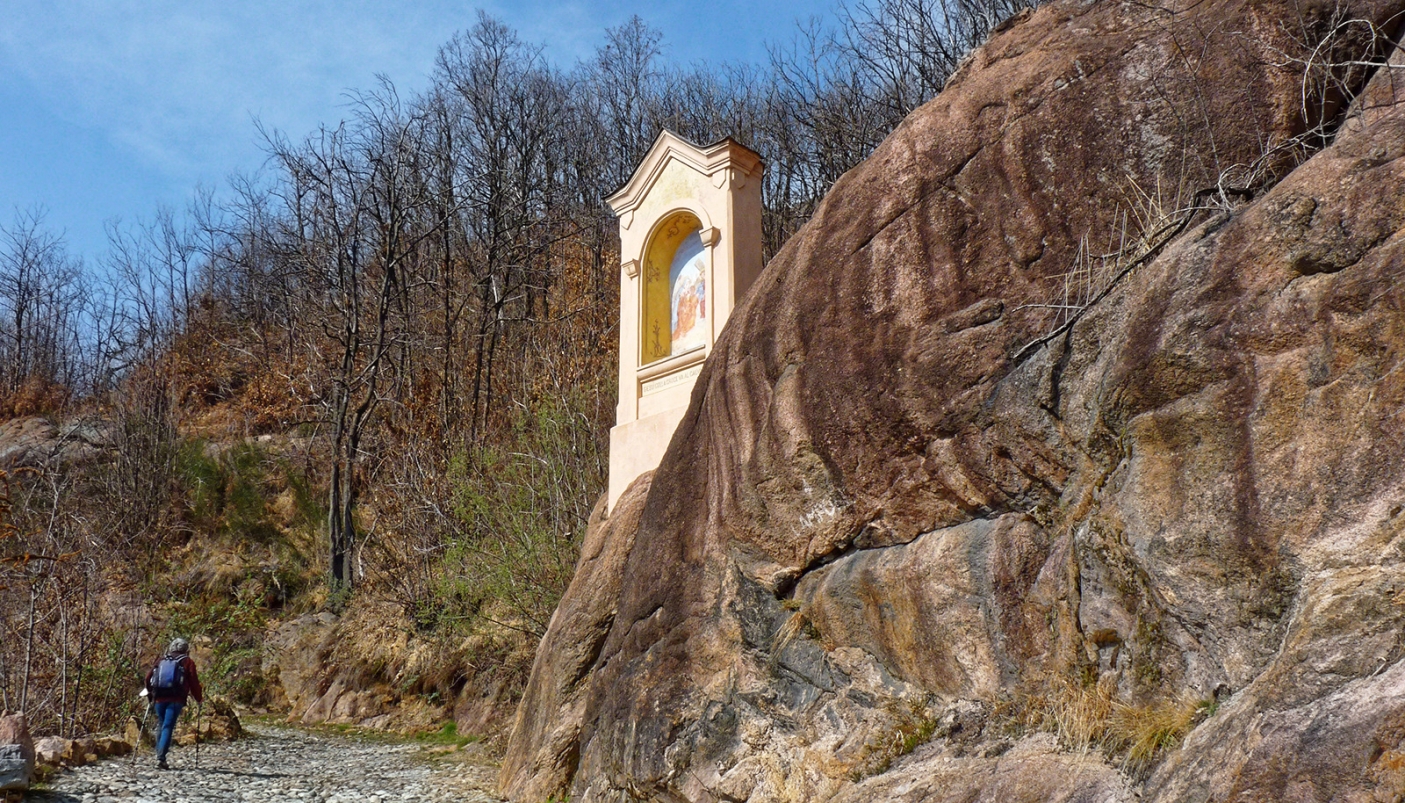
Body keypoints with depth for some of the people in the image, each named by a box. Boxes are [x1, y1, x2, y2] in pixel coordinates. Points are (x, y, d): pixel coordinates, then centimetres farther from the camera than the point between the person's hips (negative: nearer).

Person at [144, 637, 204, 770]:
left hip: (159, 699, 3)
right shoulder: (187, 662, 8)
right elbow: (194, 682, 3)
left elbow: (148, 677, 14)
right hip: (176, 700, -3)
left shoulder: (162, 660, 18)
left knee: (161, 725, 19)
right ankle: (161, 757, -16)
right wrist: (199, 698, 13)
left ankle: (159, 753, 19)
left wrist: (150, 693, 26)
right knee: (168, 727, -6)